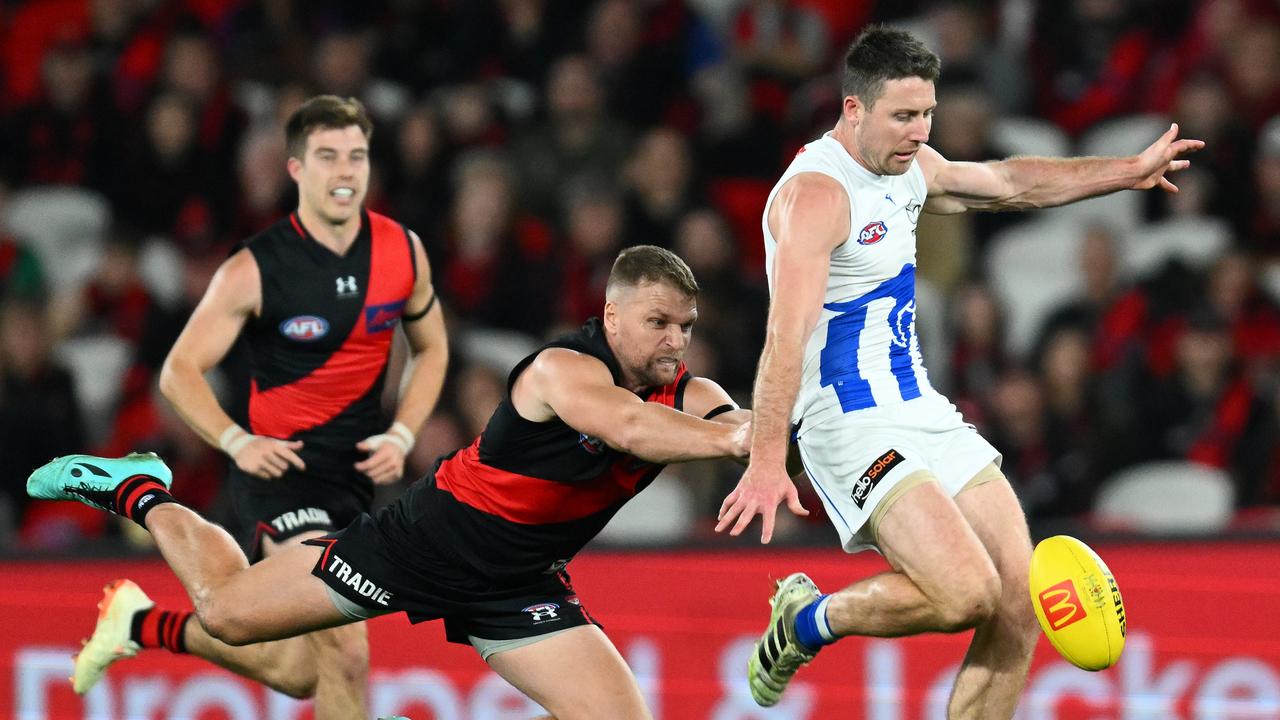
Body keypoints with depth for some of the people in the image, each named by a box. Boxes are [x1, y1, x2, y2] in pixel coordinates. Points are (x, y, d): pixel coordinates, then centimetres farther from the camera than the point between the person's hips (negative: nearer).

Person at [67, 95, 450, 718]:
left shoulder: (402, 251, 1)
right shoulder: (256, 269, -12)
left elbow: (431, 347, 17)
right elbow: (180, 371, -5)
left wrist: (401, 436, 1)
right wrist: (236, 442, -20)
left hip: (356, 473, 6)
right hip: (281, 464, -6)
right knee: (344, 653, -24)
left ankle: (143, 625, 33)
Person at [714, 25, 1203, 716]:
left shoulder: (910, 167, 11)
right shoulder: (816, 193, -17)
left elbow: (1010, 183, 31)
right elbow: (786, 337, -28)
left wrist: (1130, 170, 33)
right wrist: (767, 461, -37)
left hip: (924, 415, 9)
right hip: (852, 427, -9)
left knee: (1018, 613, -1)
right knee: (968, 595, -24)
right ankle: (808, 621, 2)